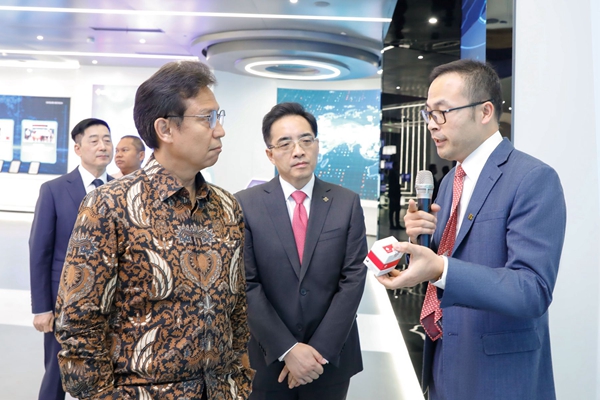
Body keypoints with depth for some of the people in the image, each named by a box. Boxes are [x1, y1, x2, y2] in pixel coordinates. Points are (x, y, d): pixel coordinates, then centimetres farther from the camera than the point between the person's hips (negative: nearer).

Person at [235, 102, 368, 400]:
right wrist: (288, 349, -14)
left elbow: (353, 278, -6)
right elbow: (247, 286, -9)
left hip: (331, 357, 1)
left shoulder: (347, 203, -2)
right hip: (269, 359, -1)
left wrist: (319, 349, -12)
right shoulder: (245, 205, -6)